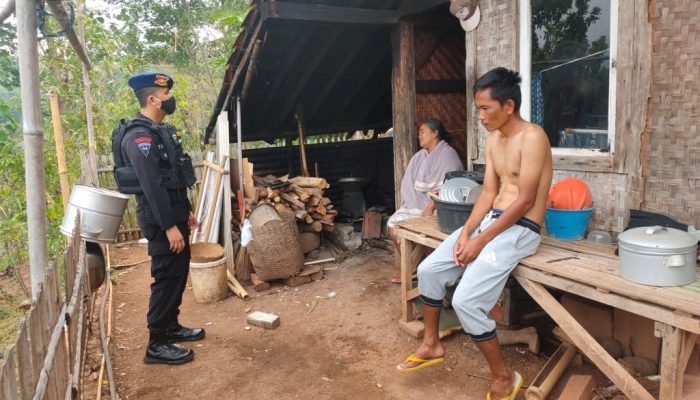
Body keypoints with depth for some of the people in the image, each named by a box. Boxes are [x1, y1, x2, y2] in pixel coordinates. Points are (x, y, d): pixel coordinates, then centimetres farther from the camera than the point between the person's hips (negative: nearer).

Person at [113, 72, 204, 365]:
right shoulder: (139, 136, -19)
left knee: (179, 274, 17)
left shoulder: (160, 130, 14)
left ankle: (170, 326, 31)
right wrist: (169, 226, -25)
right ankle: (157, 345, 6)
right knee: (167, 278, -5)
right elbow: (152, 185, -24)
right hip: (160, 220, -10)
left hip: (174, 214, 10)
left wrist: (186, 212, 22)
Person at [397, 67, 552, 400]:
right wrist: (466, 232, -5)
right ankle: (432, 345, 22)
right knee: (428, 269, 4)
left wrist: (480, 241, -19)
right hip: (490, 220, 9)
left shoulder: (532, 137, -17)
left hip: (520, 230, -9)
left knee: (466, 301, -20)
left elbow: (525, 201, -21)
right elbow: (488, 192, 10)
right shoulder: (493, 139, 10)